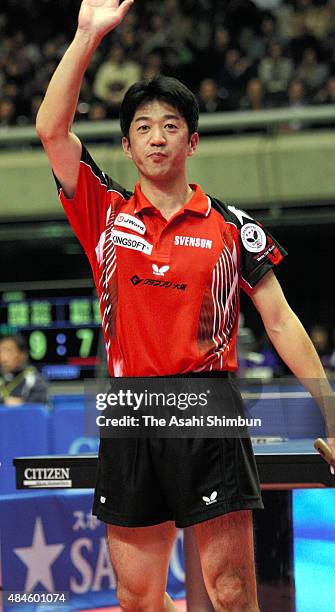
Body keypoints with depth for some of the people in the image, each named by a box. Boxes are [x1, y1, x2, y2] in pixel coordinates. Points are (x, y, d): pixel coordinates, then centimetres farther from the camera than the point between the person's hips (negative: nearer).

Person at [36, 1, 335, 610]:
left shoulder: (233, 228, 6)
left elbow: (280, 321, 7)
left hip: (210, 420, -2)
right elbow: (52, 129, -1)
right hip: (129, 423, 2)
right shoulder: (107, 213, 9)